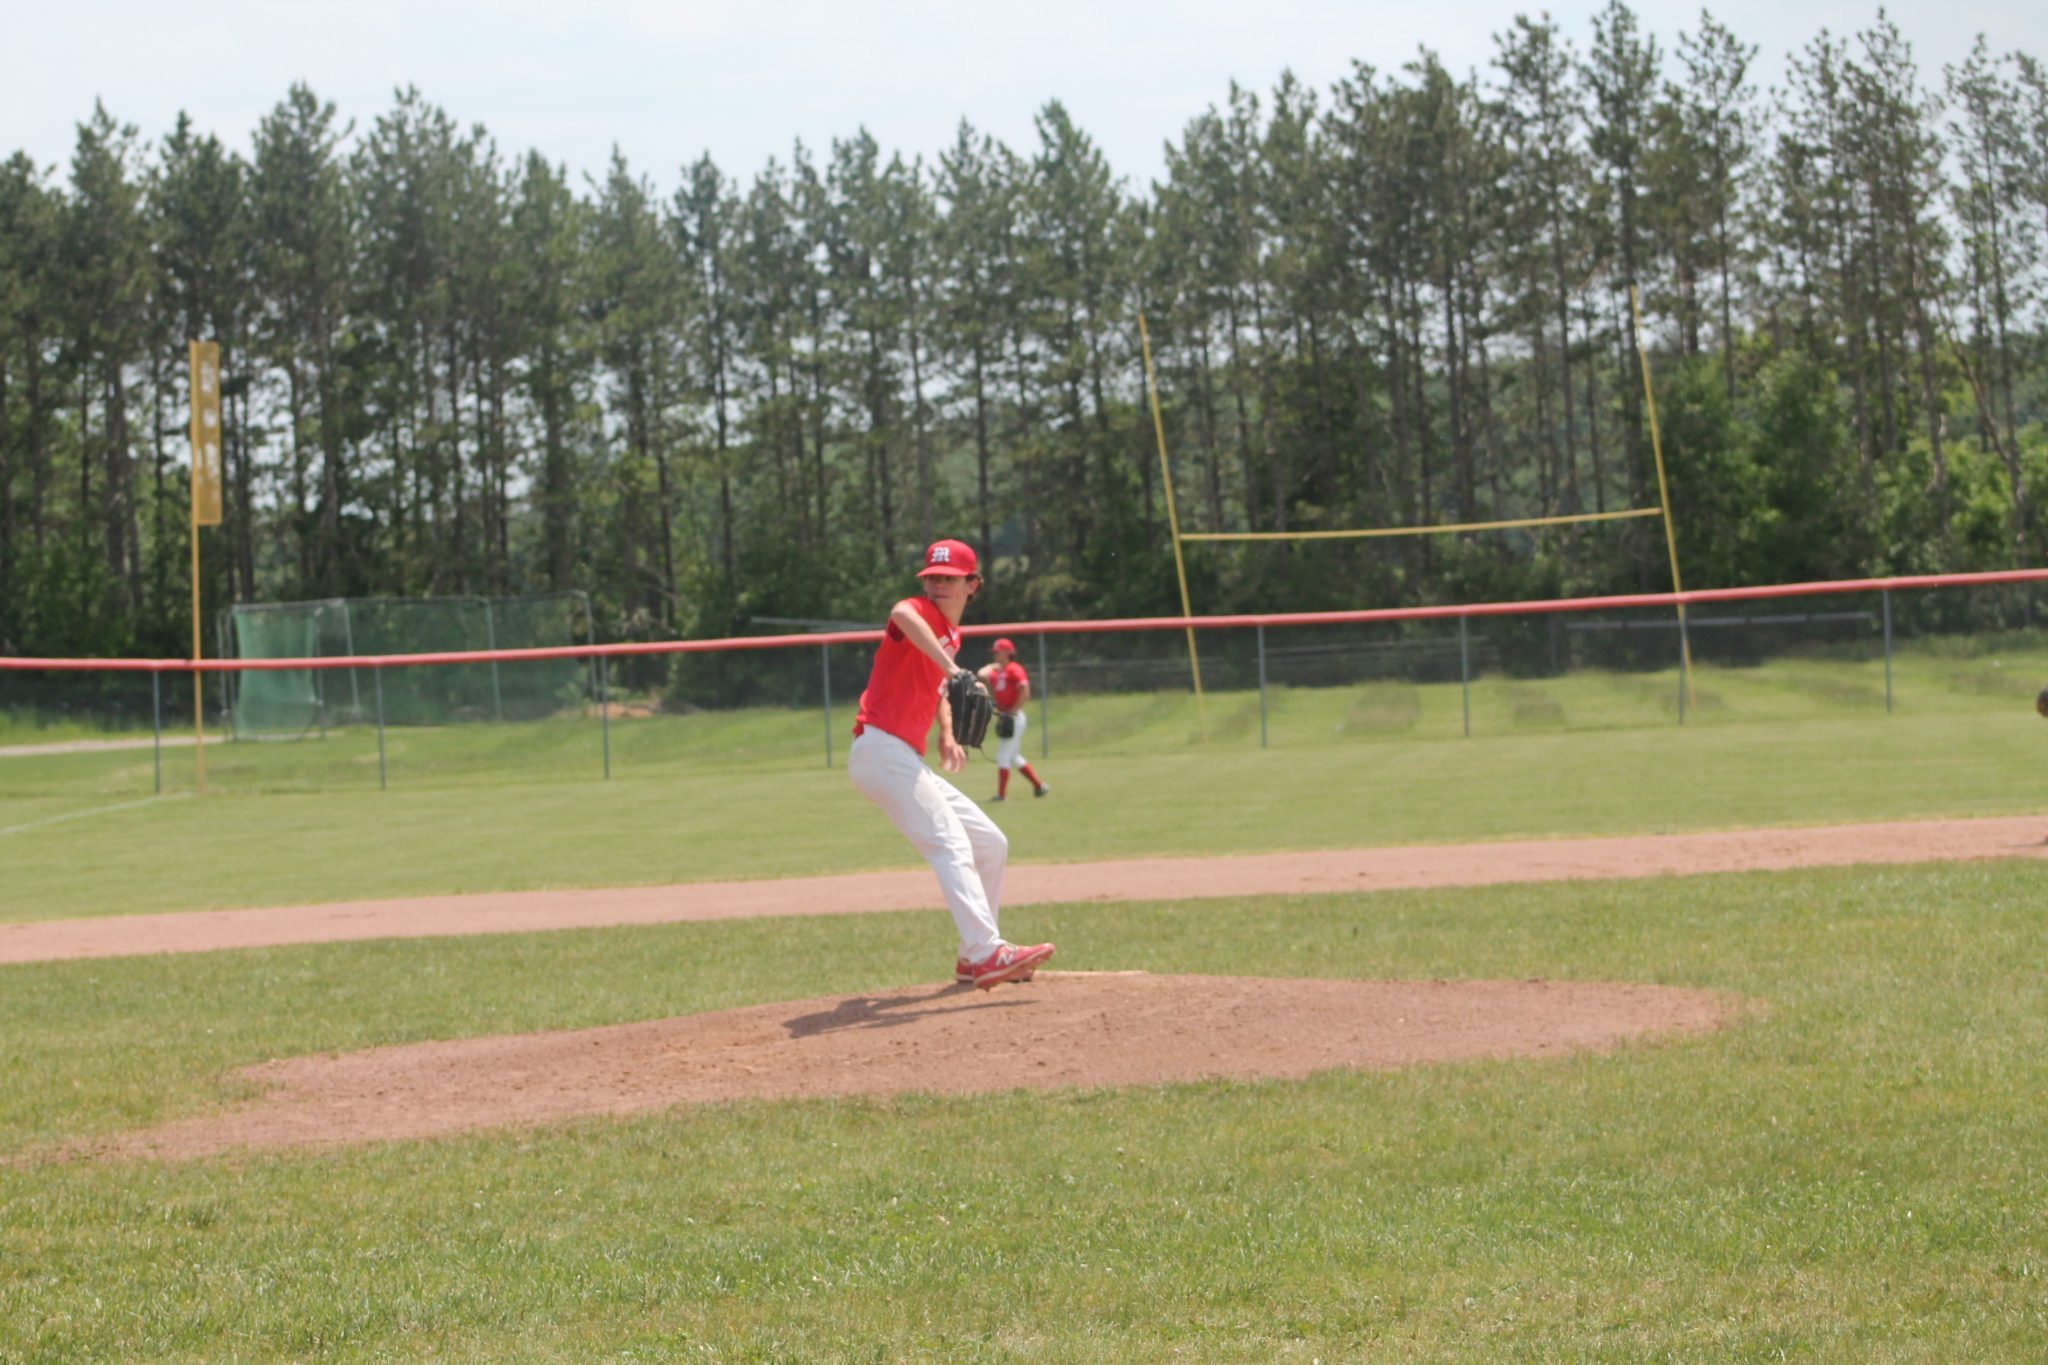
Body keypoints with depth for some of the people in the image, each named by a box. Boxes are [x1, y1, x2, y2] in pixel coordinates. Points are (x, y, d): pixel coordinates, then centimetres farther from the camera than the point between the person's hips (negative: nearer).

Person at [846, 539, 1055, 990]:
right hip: (881, 748, -10)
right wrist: (952, 669, -47)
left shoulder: (951, 634, 19)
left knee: (991, 845, 14)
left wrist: (947, 732, 17)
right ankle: (986, 953, -35)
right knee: (950, 845, -23)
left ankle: (973, 958, 20)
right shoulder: (923, 612, -7)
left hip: (908, 763, 10)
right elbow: (902, 615, -33)